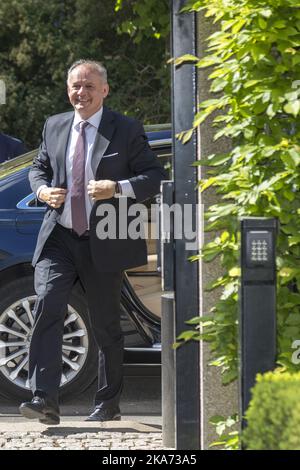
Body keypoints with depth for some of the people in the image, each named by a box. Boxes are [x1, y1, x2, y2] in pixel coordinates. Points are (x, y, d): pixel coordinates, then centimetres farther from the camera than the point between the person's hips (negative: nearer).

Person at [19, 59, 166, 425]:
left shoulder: (127, 130, -2)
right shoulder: (54, 126, 10)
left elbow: (155, 176, -4)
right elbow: (39, 167, 21)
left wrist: (118, 188, -20)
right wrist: (42, 189, -2)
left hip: (104, 243, -2)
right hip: (59, 239, 2)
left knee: (106, 326, 8)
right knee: (47, 307, -18)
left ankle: (108, 404, 24)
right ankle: (44, 400, -23)